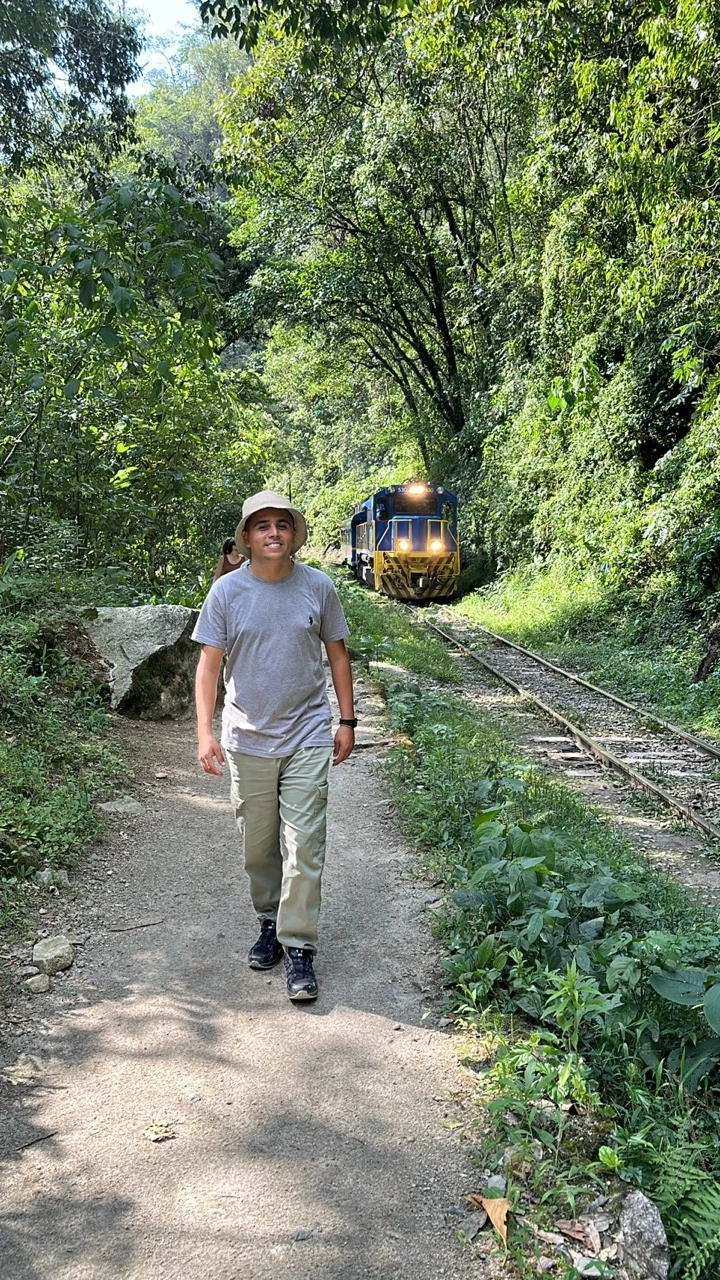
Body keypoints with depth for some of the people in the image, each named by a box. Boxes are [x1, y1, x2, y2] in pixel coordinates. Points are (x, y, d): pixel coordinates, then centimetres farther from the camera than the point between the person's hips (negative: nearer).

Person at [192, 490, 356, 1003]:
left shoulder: (318, 587, -3)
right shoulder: (227, 591, -4)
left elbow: (338, 654, 7)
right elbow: (209, 664, -2)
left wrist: (347, 721, 6)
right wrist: (205, 732, -11)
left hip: (308, 737, -1)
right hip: (248, 739, 1)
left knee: (303, 847, -3)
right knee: (258, 845, 13)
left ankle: (299, 947, 8)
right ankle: (270, 922, 34)